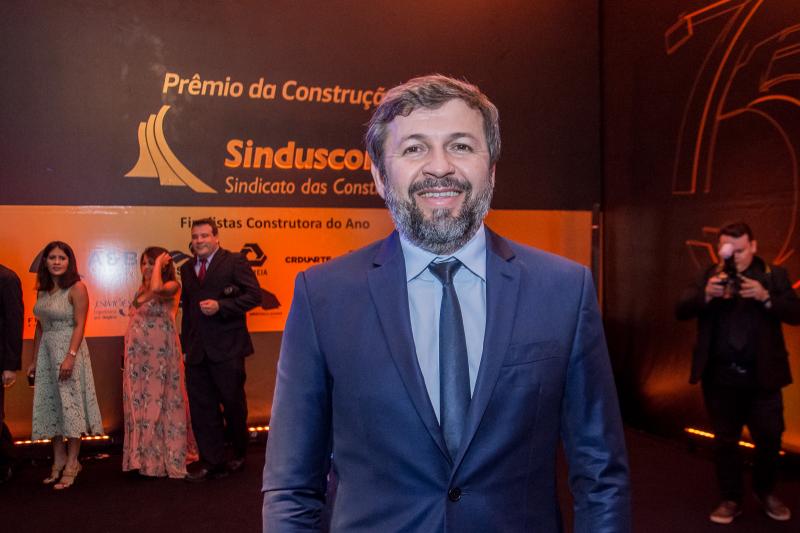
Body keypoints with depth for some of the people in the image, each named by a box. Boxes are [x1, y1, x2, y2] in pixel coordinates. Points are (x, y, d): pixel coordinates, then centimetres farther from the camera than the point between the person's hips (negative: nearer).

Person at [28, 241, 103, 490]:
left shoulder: (77, 288, -9)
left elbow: (79, 325, -14)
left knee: (70, 404, -1)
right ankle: (59, 460, 20)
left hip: (69, 349, -7)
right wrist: (35, 359, 12)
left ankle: (72, 463, 8)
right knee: (50, 404, 9)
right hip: (46, 351, 7)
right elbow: (39, 327, 13)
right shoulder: (42, 289, 10)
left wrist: (70, 357, -21)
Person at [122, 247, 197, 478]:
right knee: (140, 403, 9)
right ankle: (145, 458, 19)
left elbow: (157, 289, -31)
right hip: (139, 355, 7)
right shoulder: (140, 290, 14)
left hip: (161, 354, -7)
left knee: (162, 402, 0)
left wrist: (160, 264, -16)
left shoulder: (172, 286, -7)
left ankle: (169, 457, 10)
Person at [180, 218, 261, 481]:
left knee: (233, 403, 8)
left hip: (227, 349, -5)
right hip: (197, 350, 5)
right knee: (201, 408, 6)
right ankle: (212, 462, 16)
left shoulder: (235, 261, -3)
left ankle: (239, 454, 29)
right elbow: (187, 308, 19)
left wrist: (220, 306, -19)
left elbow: (254, 295, -11)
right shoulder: (187, 269, 14)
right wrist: (185, 344, 14)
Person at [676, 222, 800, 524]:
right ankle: (731, 500, 27)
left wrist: (766, 297, -24)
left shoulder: (774, 275, 0)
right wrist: (706, 295, -26)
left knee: (769, 439, 10)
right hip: (720, 377, 0)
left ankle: (765, 492, 36)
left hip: (762, 376, 0)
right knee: (725, 441, 11)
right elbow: (680, 311, -8)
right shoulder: (709, 276, 0)